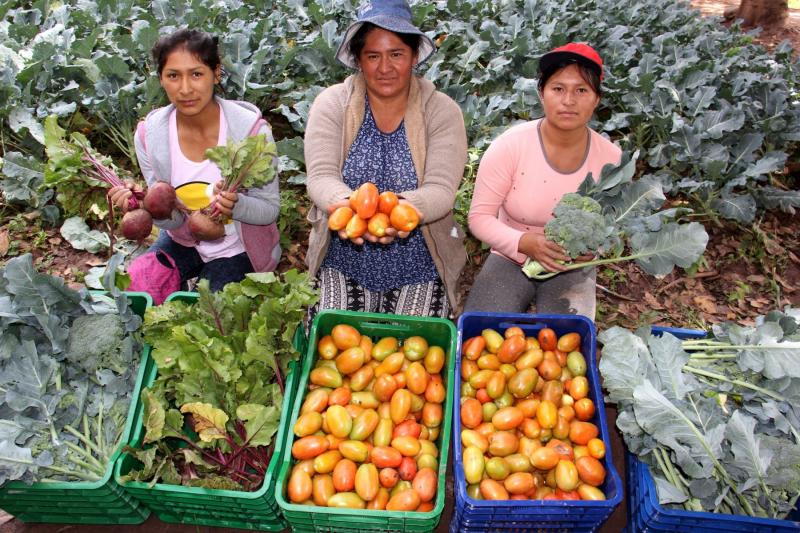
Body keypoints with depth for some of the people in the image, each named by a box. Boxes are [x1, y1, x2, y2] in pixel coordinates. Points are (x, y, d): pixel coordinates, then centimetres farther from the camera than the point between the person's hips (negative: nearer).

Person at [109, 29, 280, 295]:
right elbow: (173, 220, -6)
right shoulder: (149, 134, -12)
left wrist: (236, 205, -37)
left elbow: (270, 209, -15)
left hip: (237, 248, -3)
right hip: (183, 240, 3)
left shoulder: (251, 129, -23)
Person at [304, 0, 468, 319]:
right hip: (342, 264, 1)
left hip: (418, 271, 0)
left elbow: (441, 191, -16)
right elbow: (320, 177, -14)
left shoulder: (442, 112, -5)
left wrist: (403, 207, -40)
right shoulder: (332, 104, -3)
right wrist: (348, 204, -38)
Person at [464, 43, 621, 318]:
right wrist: (526, 242, -30)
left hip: (572, 268, 2)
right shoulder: (510, 146, -18)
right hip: (511, 260, -1)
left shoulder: (610, 157, -9)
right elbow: (479, 217, -14)